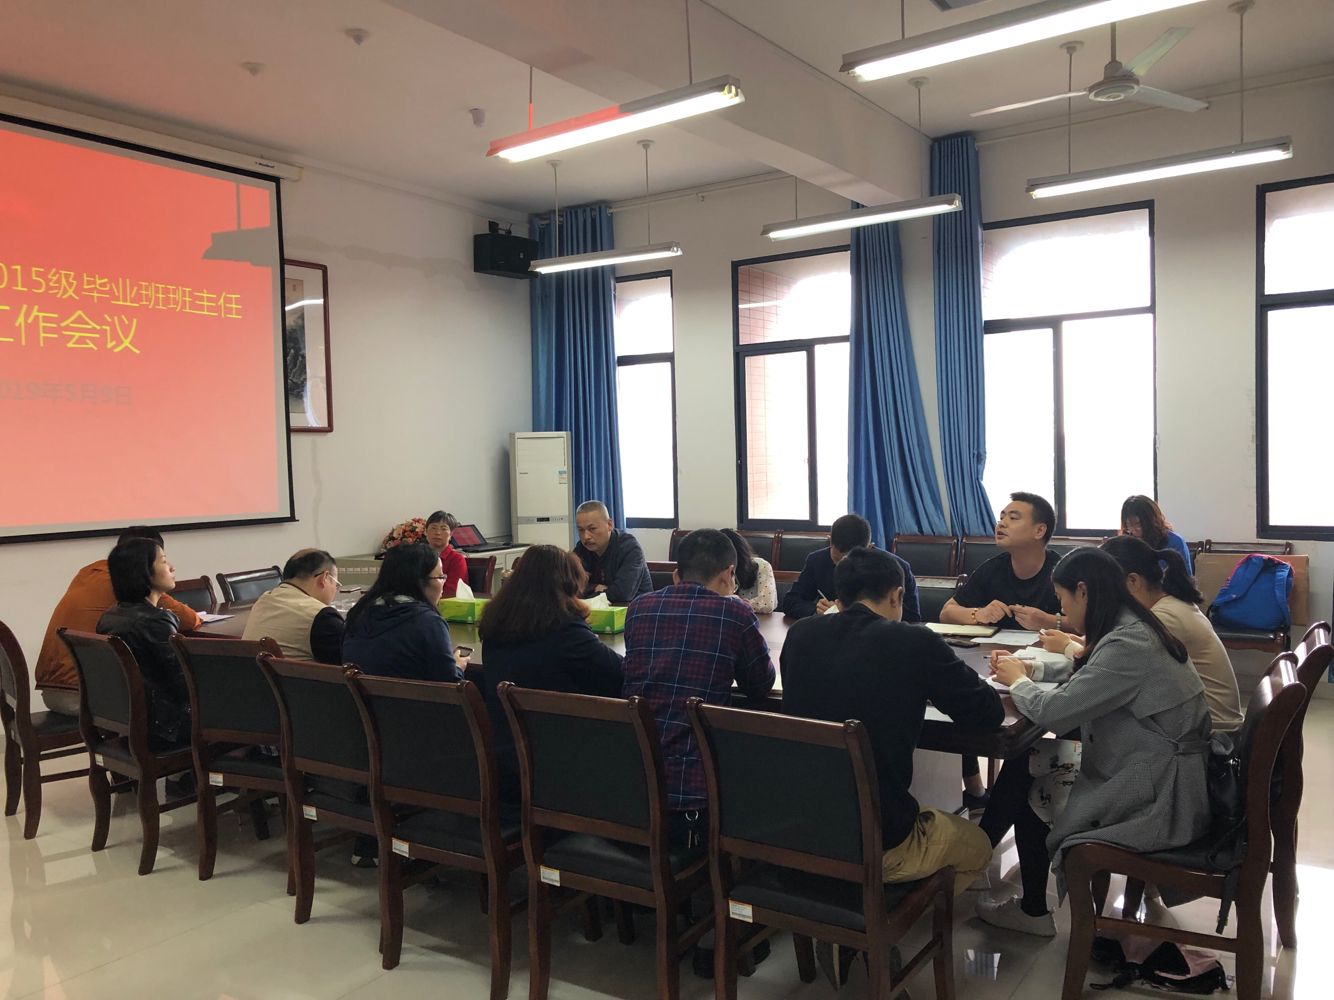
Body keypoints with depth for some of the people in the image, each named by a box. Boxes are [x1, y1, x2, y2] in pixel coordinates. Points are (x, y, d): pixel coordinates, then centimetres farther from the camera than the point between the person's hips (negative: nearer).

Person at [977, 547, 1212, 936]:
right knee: (1025, 765, 5)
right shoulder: (1136, 629, 6)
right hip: (1162, 776, 8)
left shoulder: (1127, 645, -24)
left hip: (1165, 799, -8)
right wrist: (1028, 669, 4)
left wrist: (1018, 680, -5)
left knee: (1026, 780, 3)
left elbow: (1052, 712, -25)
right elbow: (1083, 688, 17)